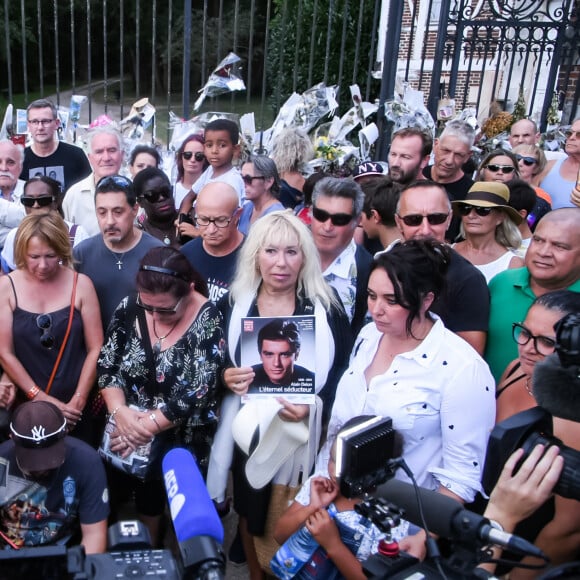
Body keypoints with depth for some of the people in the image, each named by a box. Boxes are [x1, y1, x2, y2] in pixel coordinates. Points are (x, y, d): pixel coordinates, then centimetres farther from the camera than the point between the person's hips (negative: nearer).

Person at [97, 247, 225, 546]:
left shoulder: (209, 322, -21)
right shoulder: (130, 308, -9)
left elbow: (195, 394, -24)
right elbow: (106, 366, -4)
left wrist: (146, 426, -24)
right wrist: (119, 411, -20)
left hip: (184, 440, -3)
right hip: (130, 434, 4)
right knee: (145, 497, 19)